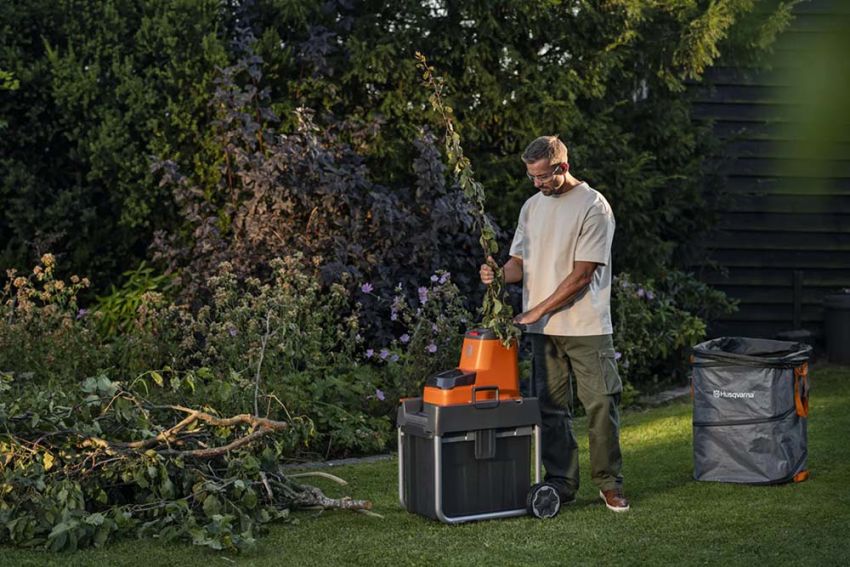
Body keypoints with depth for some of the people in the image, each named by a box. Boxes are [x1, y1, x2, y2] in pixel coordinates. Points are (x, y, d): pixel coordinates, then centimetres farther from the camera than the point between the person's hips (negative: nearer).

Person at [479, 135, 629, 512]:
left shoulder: (593, 206, -9)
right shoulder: (532, 206, 12)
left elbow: (582, 274, -14)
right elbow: (520, 262, 14)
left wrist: (537, 311, -14)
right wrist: (498, 274, -10)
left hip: (587, 326, -6)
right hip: (543, 329, 6)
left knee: (601, 404, -2)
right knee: (551, 408, 8)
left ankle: (609, 484, 10)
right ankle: (561, 483, 17)